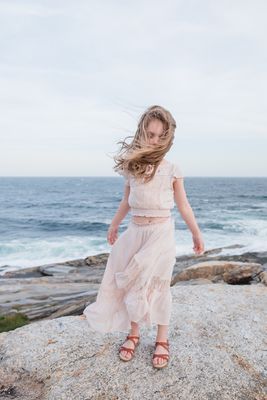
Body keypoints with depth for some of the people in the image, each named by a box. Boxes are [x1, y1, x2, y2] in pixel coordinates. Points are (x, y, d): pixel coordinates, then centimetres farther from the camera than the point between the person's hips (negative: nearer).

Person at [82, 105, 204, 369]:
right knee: (133, 286, 10)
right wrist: (114, 225, 21)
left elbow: (183, 205, 3)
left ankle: (162, 340, 24)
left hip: (161, 233, -2)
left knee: (158, 287, 5)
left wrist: (196, 233, 4)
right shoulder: (132, 167, 2)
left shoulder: (172, 170, -5)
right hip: (135, 232, 3)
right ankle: (133, 334, 30)